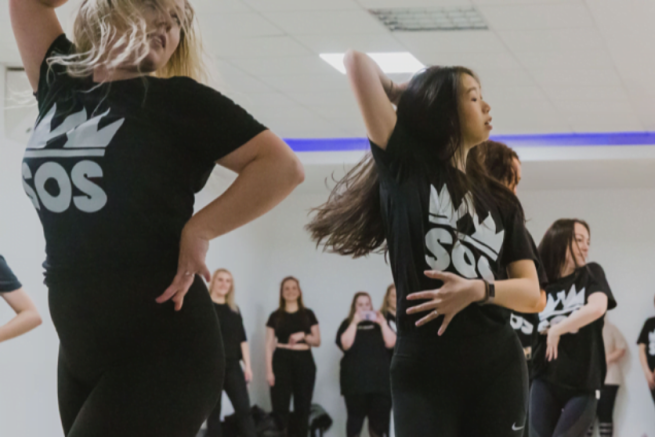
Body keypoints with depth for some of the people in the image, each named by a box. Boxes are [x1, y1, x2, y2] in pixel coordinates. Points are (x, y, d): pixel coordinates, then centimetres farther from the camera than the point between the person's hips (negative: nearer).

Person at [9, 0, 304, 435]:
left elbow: (283, 167, -11)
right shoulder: (61, 85, 8)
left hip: (165, 350, -6)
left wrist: (199, 230, -15)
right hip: (78, 353, 6)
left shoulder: (178, 100, -6)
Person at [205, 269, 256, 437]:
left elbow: (242, 339, 15)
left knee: (244, 409, -5)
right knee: (213, 413, 0)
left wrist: (247, 365, 7)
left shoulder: (234, 309, 15)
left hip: (233, 366, 4)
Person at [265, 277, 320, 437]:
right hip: (282, 361, -1)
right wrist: (269, 370, -5)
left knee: (303, 406, 1)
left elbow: (317, 341, 9)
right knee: (280, 406, -9)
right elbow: (269, 345, 4)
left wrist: (303, 336, -12)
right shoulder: (275, 316, 7)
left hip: (304, 361, 1)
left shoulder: (308, 314, 9)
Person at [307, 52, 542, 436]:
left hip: (498, 367, 3)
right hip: (422, 368, -3)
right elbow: (357, 62, -3)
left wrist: (479, 290, -13)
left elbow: (532, 294, 6)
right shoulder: (406, 167, 3)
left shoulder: (500, 199, 13)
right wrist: (404, 94, 16)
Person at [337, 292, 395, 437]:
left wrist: (382, 323, -6)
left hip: (380, 379, 2)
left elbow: (391, 343, 2)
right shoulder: (347, 324, 11)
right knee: (355, 418, -2)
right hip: (355, 380, -2)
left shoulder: (378, 323, 17)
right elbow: (345, 345, -8)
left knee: (380, 418, -1)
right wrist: (355, 323, -11)